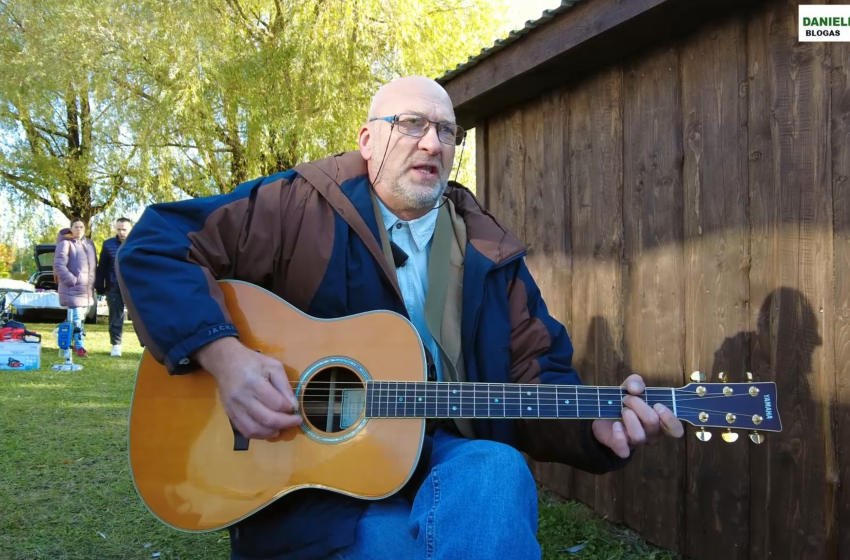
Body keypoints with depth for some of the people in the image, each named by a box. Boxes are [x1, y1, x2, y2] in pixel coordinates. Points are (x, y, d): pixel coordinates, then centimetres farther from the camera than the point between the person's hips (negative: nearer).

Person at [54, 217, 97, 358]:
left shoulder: (89, 244, 14)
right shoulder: (65, 244, -8)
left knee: (81, 318, 14)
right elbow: (59, 265, -14)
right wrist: (72, 280, -19)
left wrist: (93, 282, 13)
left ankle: (76, 343, 27)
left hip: (88, 289, 7)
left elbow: (94, 265, 22)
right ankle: (80, 347, -5)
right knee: (76, 318, -9)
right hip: (73, 289, -7)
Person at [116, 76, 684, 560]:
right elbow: (155, 245, -6)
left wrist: (596, 422, -12)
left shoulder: (490, 252, 10)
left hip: (445, 458, 4)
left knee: (499, 471, -29)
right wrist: (225, 356, -20)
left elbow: (537, 375, 9)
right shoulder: (302, 208, -2)